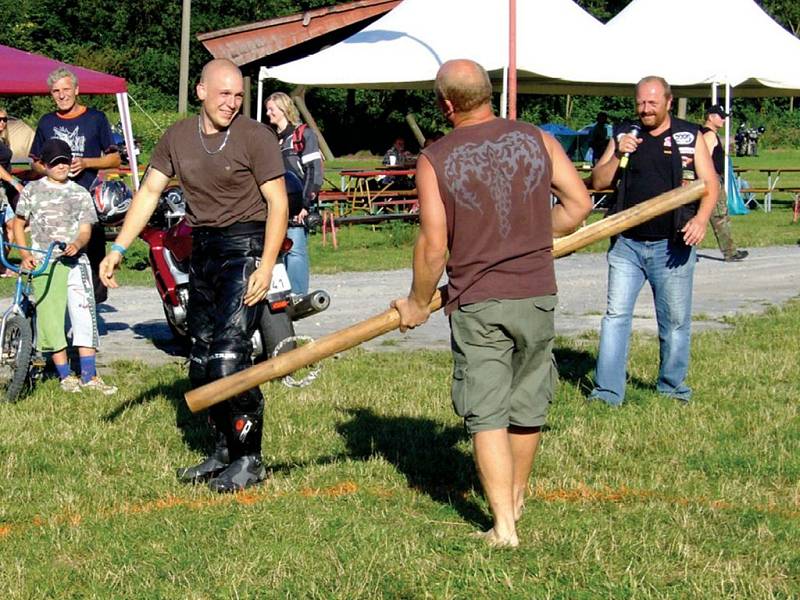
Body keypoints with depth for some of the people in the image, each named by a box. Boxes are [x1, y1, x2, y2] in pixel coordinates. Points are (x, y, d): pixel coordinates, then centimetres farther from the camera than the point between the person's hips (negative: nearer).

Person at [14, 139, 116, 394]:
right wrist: (25, 255, 0)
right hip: (43, 262, -1)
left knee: (84, 313, -9)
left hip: (74, 259, 1)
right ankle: (65, 376, 4)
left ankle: (89, 375, -10)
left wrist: (77, 244, -16)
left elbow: (85, 230, 7)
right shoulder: (32, 190, 10)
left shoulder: (80, 194, 12)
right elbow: (19, 224, 14)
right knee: (50, 317, -4)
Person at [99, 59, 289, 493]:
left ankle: (249, 459, -7)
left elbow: (277, 202, -11)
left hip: (245, 246, -7)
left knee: (230, 355, -15)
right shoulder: (177, 138, 7)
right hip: (202, 249, 7)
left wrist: (266, 265, -20)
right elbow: (149, 192, 10)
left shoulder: (255, 137, -9)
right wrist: (118, 249, 3)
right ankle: (223, 452, 23)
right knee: (202, 362, 10)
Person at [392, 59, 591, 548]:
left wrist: (418, 303, 5)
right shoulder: (537, 140, 2)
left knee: (487, 414, 2)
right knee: (527, 406, 19)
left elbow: (434, 247, -10)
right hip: (538, 294, 4)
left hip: (476, 303, -3)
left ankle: (505, 527, -4)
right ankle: (516, 499, 37)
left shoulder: (435, 160, -8)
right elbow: (578, 204, 4)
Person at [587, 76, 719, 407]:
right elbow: (598, 182, 6)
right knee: (616, 314, -4)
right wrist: (618, 155, -10)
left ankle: (672, 387, 22)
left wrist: (701, 219, -17)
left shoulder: (691, 137, 4)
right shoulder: (623, 136, 9)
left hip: (673, 246, -1)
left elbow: (710, 186, 1)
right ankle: (607, 392, -3)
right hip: (626, 243, 1)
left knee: (675, 320, 7)